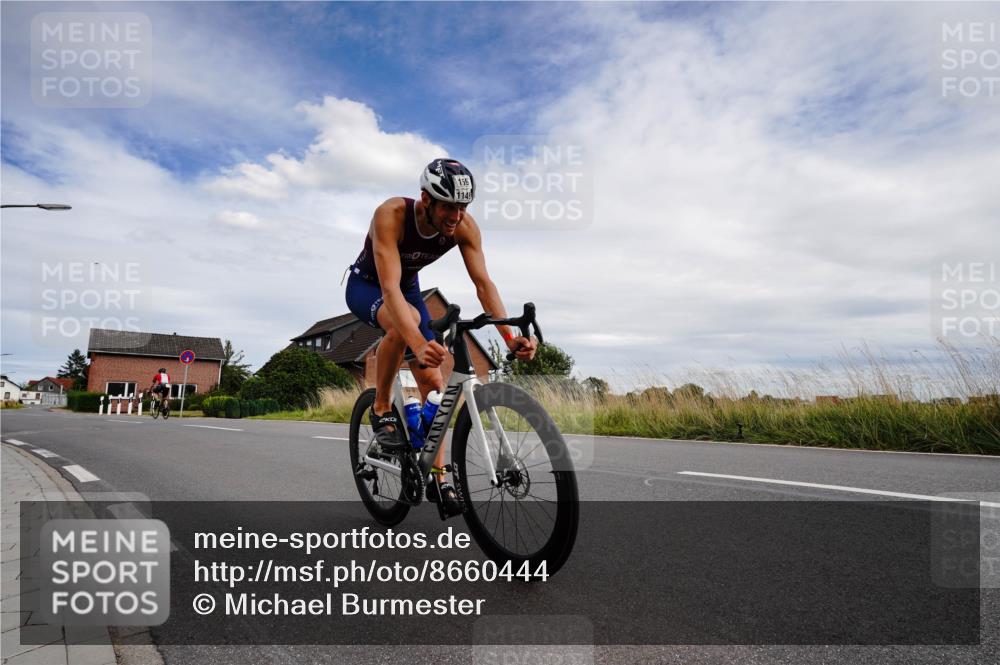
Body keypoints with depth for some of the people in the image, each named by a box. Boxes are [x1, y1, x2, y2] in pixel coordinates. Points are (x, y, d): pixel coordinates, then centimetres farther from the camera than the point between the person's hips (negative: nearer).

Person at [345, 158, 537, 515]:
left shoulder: (465, 227, -24)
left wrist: (509, 336, -43)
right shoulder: (391, 215, -36)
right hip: (366, 286, -4)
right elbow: (389, 288, -45)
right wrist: (419, 344, -60)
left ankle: (438, 479, 6)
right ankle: (382, 410, -17)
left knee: (433, 383, -6)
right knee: (405, 319, -41)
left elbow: (483, 283, -27)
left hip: (409, 287, 4)